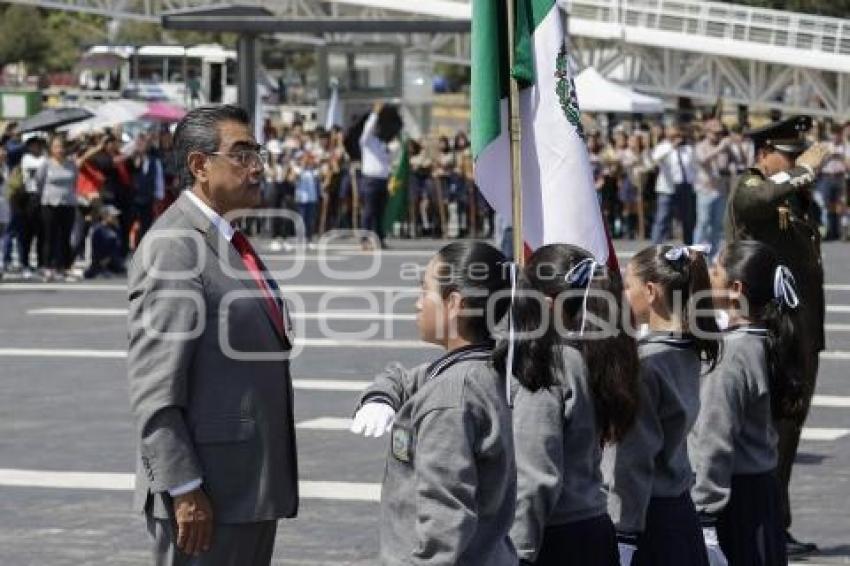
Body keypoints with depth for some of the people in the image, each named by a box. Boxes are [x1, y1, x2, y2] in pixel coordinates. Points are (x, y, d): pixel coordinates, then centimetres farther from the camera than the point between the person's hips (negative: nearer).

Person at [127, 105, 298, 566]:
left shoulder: (227, 241, 15)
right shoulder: (173, 248, -15)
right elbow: (153, 386, -19)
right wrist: (184, 489, -22)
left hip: (254, 485, 9)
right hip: (207, 495, -9)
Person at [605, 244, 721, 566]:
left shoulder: (645, 363, -17)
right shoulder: (689, 353, 7)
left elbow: (634, 457, -16)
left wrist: (622, 525, -12)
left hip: (648, 512, -9)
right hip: (679, 507, 9)